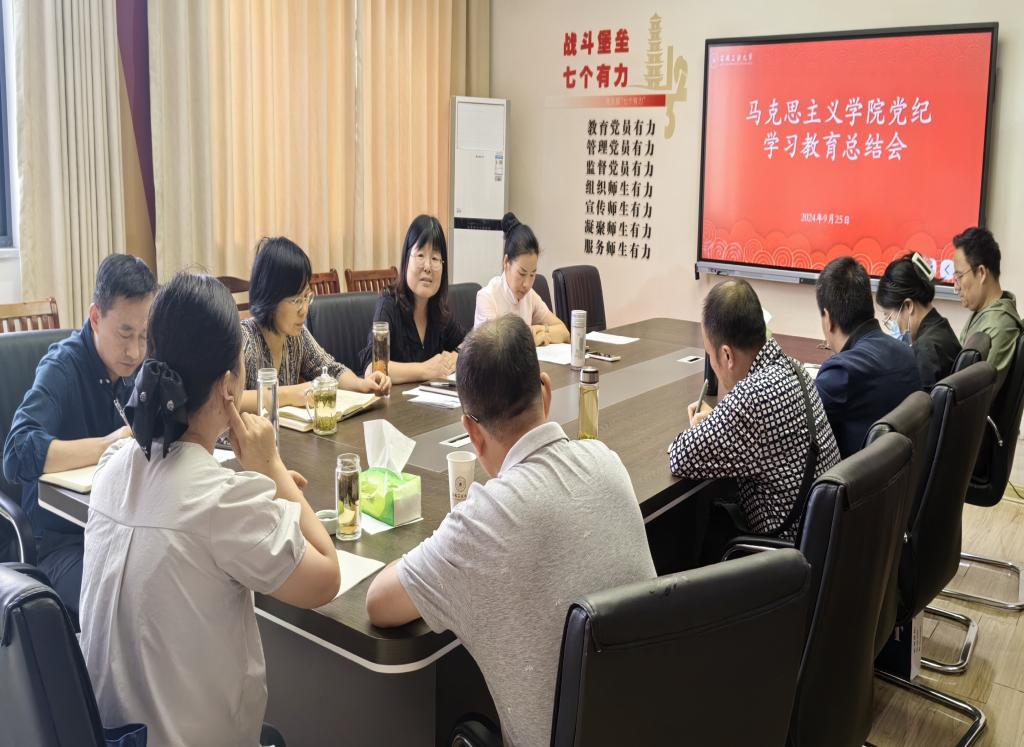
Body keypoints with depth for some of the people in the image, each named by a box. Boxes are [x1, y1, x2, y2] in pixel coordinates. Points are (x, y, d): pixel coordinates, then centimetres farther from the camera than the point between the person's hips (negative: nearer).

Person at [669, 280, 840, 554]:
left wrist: (697, 429, -2)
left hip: (787, 545, -7)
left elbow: (683, 460, -23)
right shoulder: (790, 368, -1)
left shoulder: (754, 397, -30)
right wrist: (714, 419, 3)